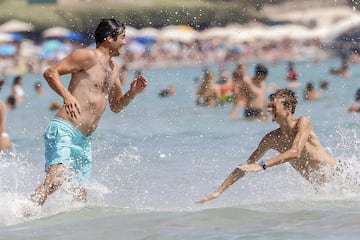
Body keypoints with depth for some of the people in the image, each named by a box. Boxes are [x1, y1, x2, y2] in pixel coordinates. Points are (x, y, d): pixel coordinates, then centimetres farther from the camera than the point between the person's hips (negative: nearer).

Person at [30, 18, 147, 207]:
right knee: (56, 178, -27)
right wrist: (67, 96, -24)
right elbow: (50, 72, -10)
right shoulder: (88, 57, -5)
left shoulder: (113, 68, 21)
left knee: (80, 196, 5)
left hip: (84, 140, 9)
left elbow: (116, 106, 30)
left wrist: (132, 92, 11)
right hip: (64, 130, -9)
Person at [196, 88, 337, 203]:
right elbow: (246, 166, 1)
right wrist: (219, 191, -3)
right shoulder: (272, 139, -1)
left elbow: (295, 152, -31)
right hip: (320, 187, 4)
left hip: (337, 173, -4)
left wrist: (262, 165, -38)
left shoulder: (303, 122, -16)